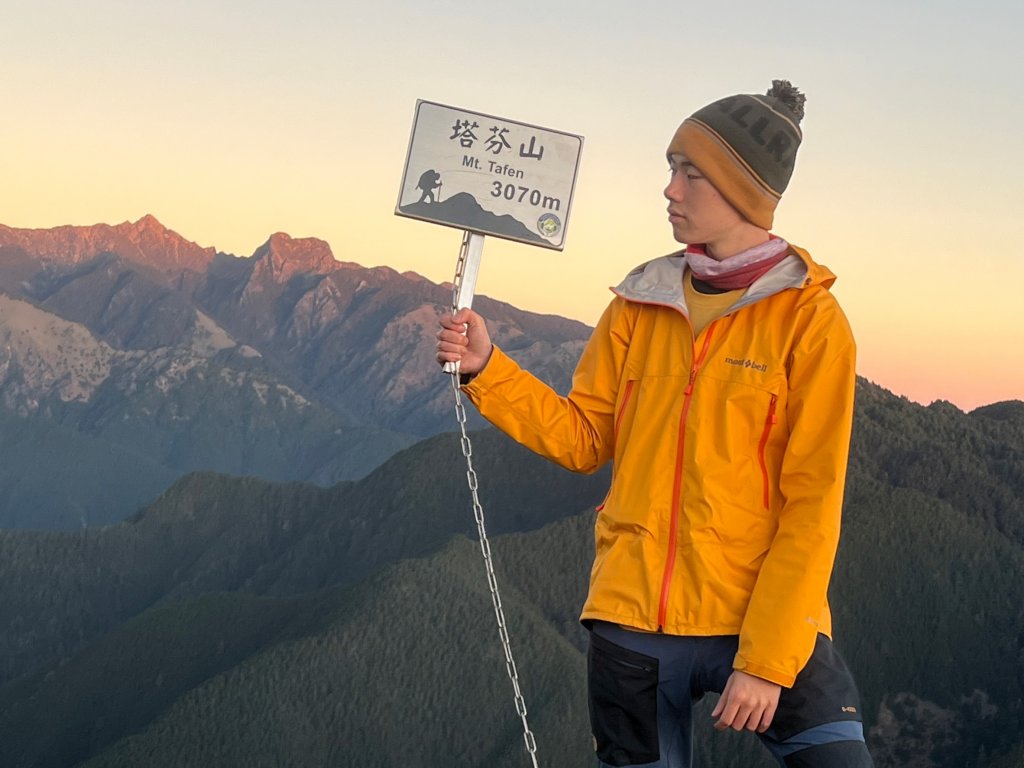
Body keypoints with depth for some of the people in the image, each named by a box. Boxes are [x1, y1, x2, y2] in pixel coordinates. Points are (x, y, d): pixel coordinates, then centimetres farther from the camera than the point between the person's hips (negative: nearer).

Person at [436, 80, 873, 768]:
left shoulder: (809, 319, -6)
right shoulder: (640, 305, 8)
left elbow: (811, 505, -9)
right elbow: (584, 438, 12)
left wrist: (766, 660, -14)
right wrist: (485, 370, -1)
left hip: (765, 624, -4)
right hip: (632, 624, 4)